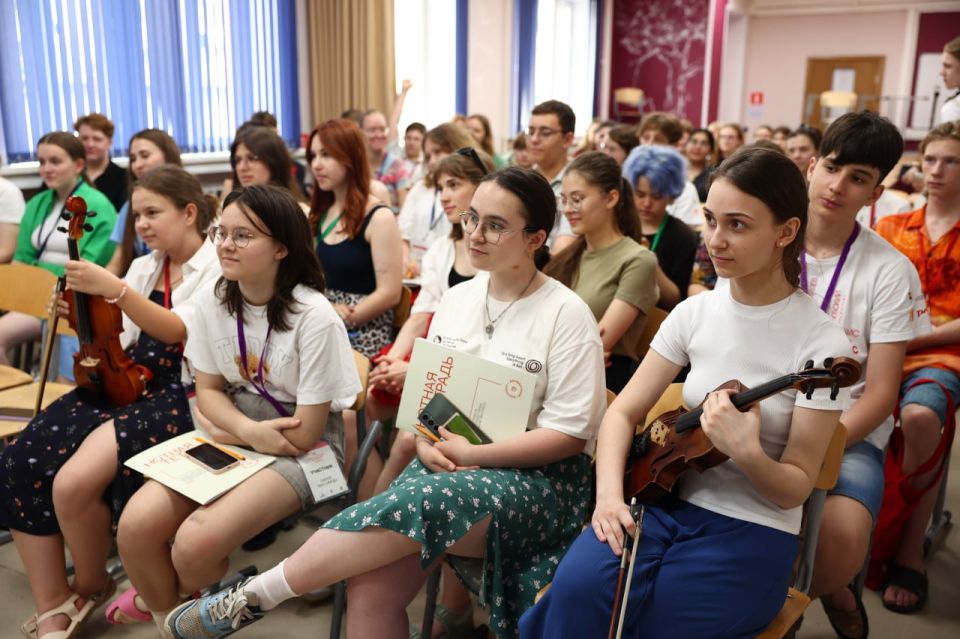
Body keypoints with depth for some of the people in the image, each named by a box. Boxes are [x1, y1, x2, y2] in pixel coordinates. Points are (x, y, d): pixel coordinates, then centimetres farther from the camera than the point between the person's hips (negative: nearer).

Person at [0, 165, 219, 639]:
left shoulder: (217, 267, -2)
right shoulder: (142, 267, 19)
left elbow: (180, 332, -16)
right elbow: (120, 341, 16)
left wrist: (112, 288, -23)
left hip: (180, 394, -7)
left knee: (75, 482, -26)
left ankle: (90, 587, 4)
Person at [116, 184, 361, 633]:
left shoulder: (314, 318, -22)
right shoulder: (211, 299, -4)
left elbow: (304, 434, -17)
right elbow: (209, 390, 5)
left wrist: (221, 429, -7)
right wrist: (250, 430, -16)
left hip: (301, 452, -5)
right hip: (234, 435, 6)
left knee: (195, 543, -24)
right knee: (135, 525, -16)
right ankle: (168, 620, 15)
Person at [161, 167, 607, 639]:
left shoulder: (567, 315, -9)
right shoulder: (456, 298, 8)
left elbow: (569, 434, -11)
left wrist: (474, 454, -18)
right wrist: (425, 443, -9)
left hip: (536, 478, -4)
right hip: (447, 466, 5)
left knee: (415, 504, -34)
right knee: (373, 587, -23)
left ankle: (253, 597, -18)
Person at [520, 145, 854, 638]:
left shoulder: (821, 343, -12)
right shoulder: (694, 312, 0)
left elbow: (796, 488, -9)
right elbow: (623, 412, 2)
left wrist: (746, 453, -31)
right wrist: (609, 492, -16)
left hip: (753, 531, -2)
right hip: (671, 502, 3)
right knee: (578, 588, -25)